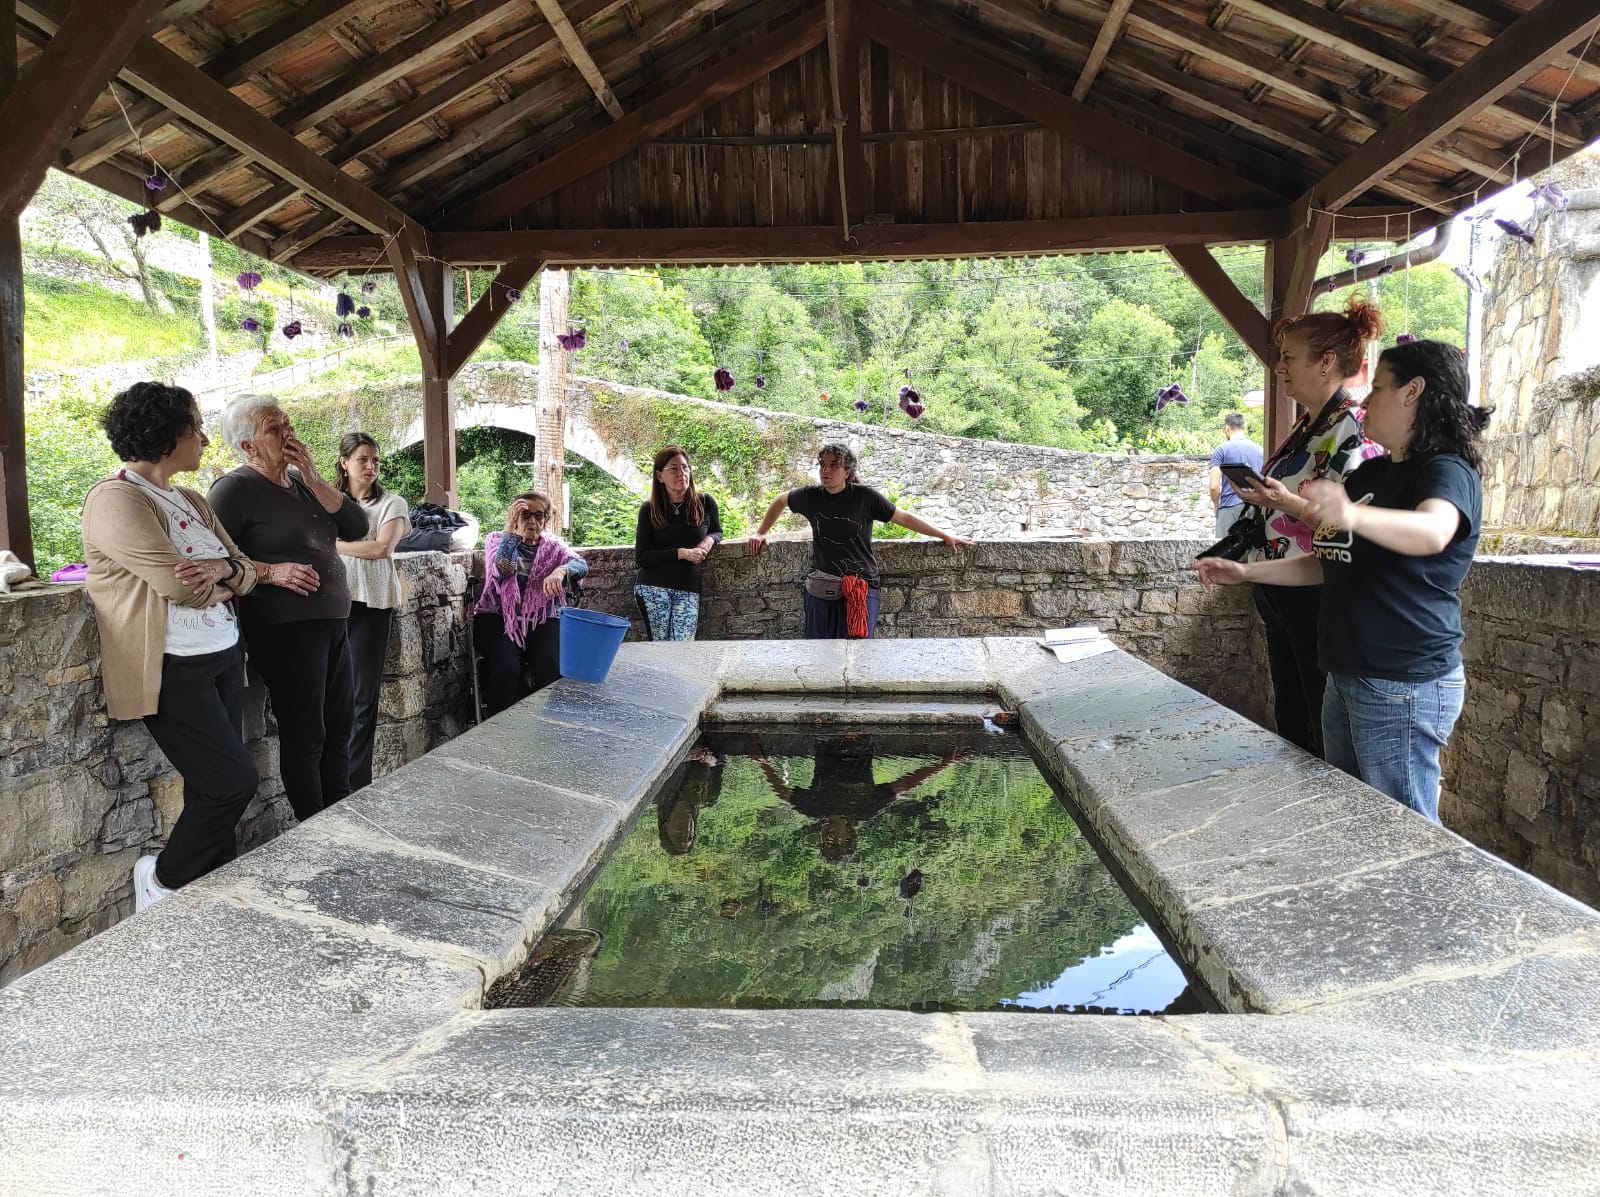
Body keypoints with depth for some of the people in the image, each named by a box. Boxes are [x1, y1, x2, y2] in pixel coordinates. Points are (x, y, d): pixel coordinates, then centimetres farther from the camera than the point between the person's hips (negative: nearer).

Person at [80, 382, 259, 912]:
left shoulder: (191, 501, 15)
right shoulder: (115, 499, -12)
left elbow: (246, 573, 11)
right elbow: (180, 585, -21)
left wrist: (223, 568, -12)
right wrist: (227, 582, -1)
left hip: (222, 658, 8)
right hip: (171, 669, -8)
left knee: (212, 790, 9)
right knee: (233, 782, -8)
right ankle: (164, 878, 15)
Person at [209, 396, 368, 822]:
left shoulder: (301, 482, 14)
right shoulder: (235, 488, -7)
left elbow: (357, 528, 3)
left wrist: (311, 476, -4)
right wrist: (270, 571, -21)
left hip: (333, 622, 7)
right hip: (285, 627, -7)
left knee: (338, 729, 11)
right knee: (305, 736, -1)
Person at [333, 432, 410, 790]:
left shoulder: (391, 503, 6)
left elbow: (382, 548, -8)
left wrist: (334, 544, -2)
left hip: (371, 603, -1)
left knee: (363, 695, 1)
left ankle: (357, 784, 6)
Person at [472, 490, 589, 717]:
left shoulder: (553, 546, 11)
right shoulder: (497, 540, 7)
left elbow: (582, 564, -10)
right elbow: (502, 569, -16)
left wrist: (561, 570, -33)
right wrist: (510, 528, -21)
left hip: (542, 620, 1)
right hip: (499, 618, -1)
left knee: (553, 667, -27)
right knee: (507, 668, -30)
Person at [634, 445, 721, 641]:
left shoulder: (705, 503, 6)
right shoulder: (649, 510, 3)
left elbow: (717, 531, 24)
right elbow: (641, 558, -2)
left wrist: (710, 540, -1)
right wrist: (681, 553, -12)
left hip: (689, 590, 1)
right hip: (653, 588, -1)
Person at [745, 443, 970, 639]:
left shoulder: (865, 497, -7)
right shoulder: (810, 496, 0)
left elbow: (904, 518, 1)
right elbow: (781, 501, 21)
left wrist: (946, 536, 4)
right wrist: (760, 533, 22)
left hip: (861, 587, -2)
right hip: (821, 589, 3)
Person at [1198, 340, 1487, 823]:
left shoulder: (1446, 470, -11)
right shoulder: (1368, 474, 15)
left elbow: (1432, 532, -35)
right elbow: (1328, 564, 22)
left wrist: (1354, 515, -53)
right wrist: (1245, 571, 14)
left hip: (1404, 686, -9)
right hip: (1347, 677, 9)